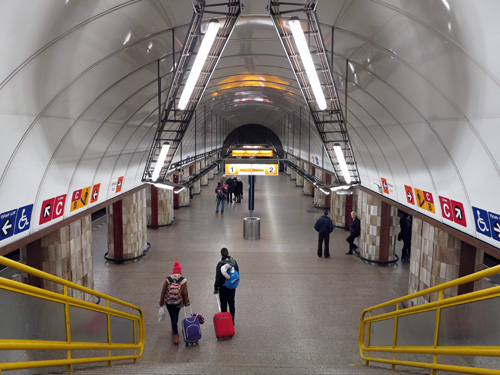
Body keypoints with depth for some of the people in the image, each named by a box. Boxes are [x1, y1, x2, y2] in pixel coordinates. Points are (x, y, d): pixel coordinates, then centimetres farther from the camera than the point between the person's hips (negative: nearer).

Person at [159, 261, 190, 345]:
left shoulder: (168, 279, -9)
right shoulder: (183, 280, -10)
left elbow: (163, 291, -3)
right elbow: (185, 293, -7)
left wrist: (161, 302, 9)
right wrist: (186, 302, 7)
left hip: (169, 302, -1)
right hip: (178, 302, 1)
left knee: (173, 317, 3)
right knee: (176, 316, 23)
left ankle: (176, 336, -3)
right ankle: (174, 330, 44)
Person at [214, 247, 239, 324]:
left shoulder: (220, 264, -20)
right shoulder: (234, 262, -5)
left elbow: (218, 277, -16)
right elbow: (237, 274, 5)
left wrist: (216, 288, -5)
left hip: (223, 288, -5)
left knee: (223, 305, 8)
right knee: (232, 304, 19)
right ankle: (232, 320, 30)